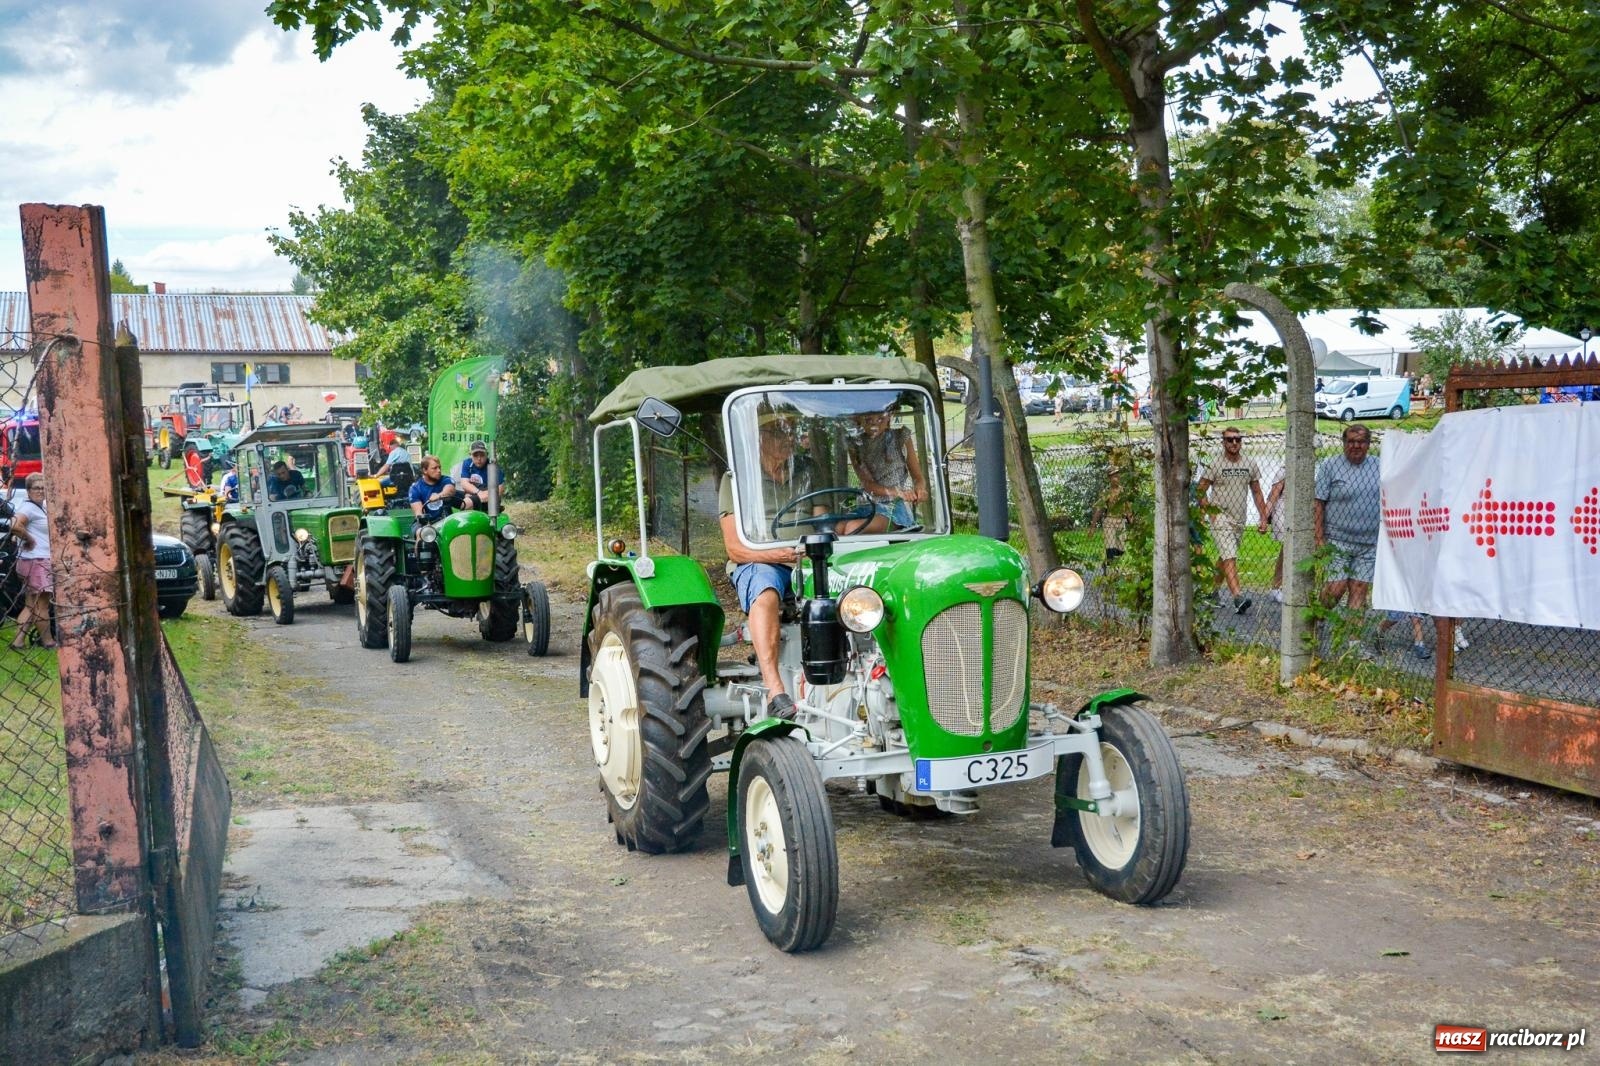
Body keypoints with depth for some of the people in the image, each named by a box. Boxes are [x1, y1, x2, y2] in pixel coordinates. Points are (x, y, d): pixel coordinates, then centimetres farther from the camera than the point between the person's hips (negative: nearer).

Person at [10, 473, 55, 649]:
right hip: (37, 562, -10)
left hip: (41, 561, 10)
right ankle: (47, 641, 9)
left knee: (31, 605, 11)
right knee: (42, 605, 0)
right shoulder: (29, 507, -12)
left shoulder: (41, 507, 17)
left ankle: (19, 640, 12)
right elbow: (15, 525, -30)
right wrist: (29, 539, -15)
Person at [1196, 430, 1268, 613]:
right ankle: (1238, 598, -27)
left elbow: (1257, 493, 14)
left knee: (1224, 557, 14)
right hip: (1221, 517, -5)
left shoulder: (1250, 465, 8)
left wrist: (1263, 518, 9)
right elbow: (1201, 491, -2)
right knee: (1230, 557, -16)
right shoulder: (1214, 465, -5)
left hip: (1239, 520, 5)